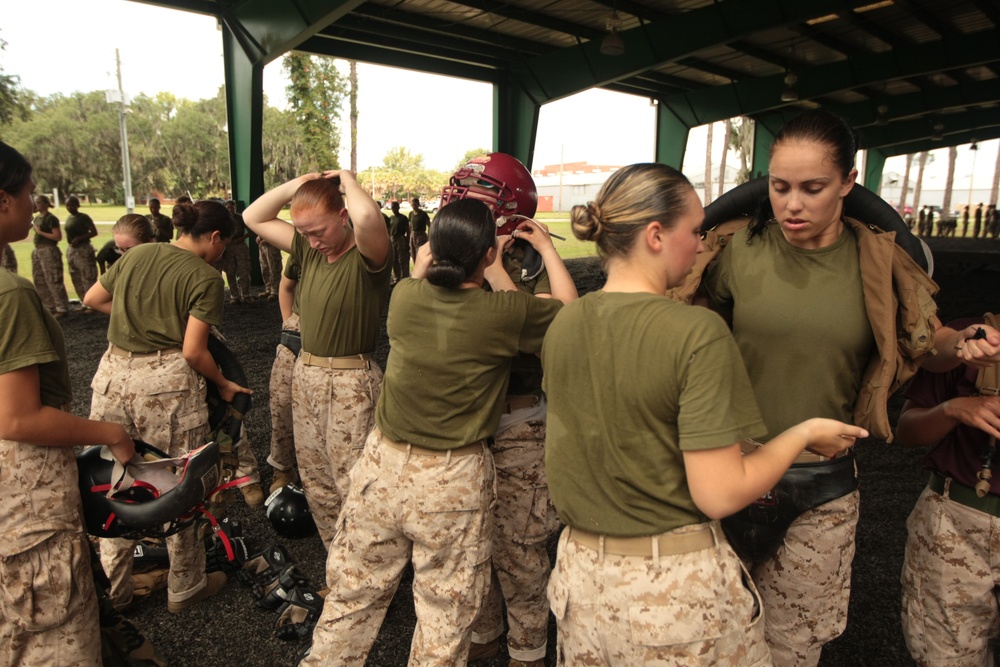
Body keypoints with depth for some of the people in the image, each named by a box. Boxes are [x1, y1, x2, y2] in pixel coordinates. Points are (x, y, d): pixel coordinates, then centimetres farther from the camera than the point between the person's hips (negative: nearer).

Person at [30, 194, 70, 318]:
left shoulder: (51, 218, -10)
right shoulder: (37, 218, 15)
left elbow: (58, 237, -18)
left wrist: (40, 232, -15)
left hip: (49, 251, -10)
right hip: (37, 251, 10)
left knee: (53, 281, -9)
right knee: (39, 281, 12)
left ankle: (62, 309, -5)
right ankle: (49, 307, 20)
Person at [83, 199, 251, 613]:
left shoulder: (136, 254, 10)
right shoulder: (205, 278, -8)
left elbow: (92, 299, 20)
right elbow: (192, 351, -12)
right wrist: (224, 384, 3)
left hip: (112, 374, 6)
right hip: (166, 381, -6)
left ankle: (114, 590, 34)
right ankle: (184, 588, 28)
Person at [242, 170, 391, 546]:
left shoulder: (367, 255, -15)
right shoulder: (308, 249, 6)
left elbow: (368, 217, -38)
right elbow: (254, 218, 14)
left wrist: (348, 180, -16)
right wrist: (298, 183, 1)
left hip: (351, 383, -8)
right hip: (305, 374, 8)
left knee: (353, 486, -2)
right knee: (314, 479, 17)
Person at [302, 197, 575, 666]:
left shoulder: (403, 296, -8)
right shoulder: (504, 313, -17)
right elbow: (570, 312, 2)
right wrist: (547, 247, 10)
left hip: (383, 464, 4)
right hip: (453, 481, -4)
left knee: (353, 593, 23)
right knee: (445, 612, 17)